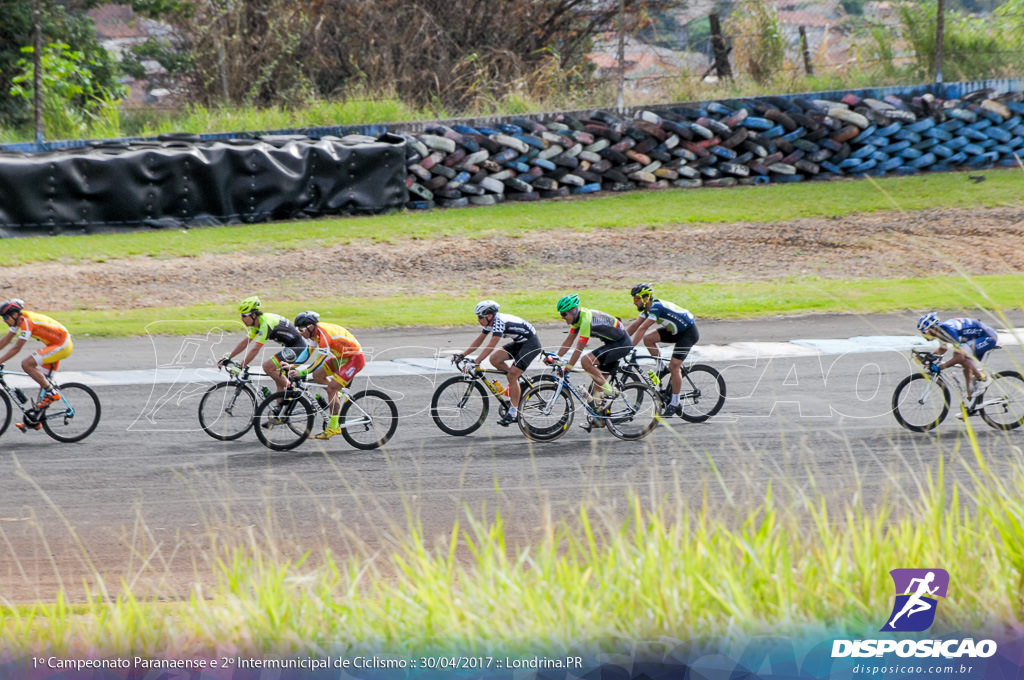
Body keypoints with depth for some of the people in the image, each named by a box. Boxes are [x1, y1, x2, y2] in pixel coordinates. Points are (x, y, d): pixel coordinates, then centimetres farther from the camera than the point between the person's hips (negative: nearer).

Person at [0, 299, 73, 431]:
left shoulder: (27, 322, -22)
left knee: (27, 364, -20)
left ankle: (51, 393, -11)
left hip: (62, 345, -10)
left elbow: (16, 348, -24)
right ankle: (34, 420, 17)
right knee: (43, 380, 11)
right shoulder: (20, 320, 6)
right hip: (55, 345, 10)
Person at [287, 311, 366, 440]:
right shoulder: (315, 331, -1)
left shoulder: (324, 335, -29)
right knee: (317, 375, 3)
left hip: (355, 358, -10)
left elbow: (318, 362, -32)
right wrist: (293, 366, 1)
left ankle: (333, 427, -10)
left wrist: (301, 373, -35)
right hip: (342, 357, 10)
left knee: (331, 388, -16)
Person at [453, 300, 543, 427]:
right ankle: (517, 384, 10)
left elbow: (490, 346, -33)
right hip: (519, 343, 9)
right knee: (495, 359, -6)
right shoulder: (490, 321, 1)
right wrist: (462, 355, 3)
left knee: (512, 375, -15)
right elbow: (479, 340, 9)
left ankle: (514, 412, -7)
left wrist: (475, 363, -35)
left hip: (531, 343, -9)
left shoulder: (500, 322, -28)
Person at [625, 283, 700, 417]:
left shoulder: (657, 307, -27)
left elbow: (642, 329, -30)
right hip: (676, 331, 9)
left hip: (689, 332, -9)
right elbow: (634, 325, 5)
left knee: (674, 366, -16)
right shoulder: (648, 308, 1)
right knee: (648, 338, -6)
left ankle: (674, 404, -7)